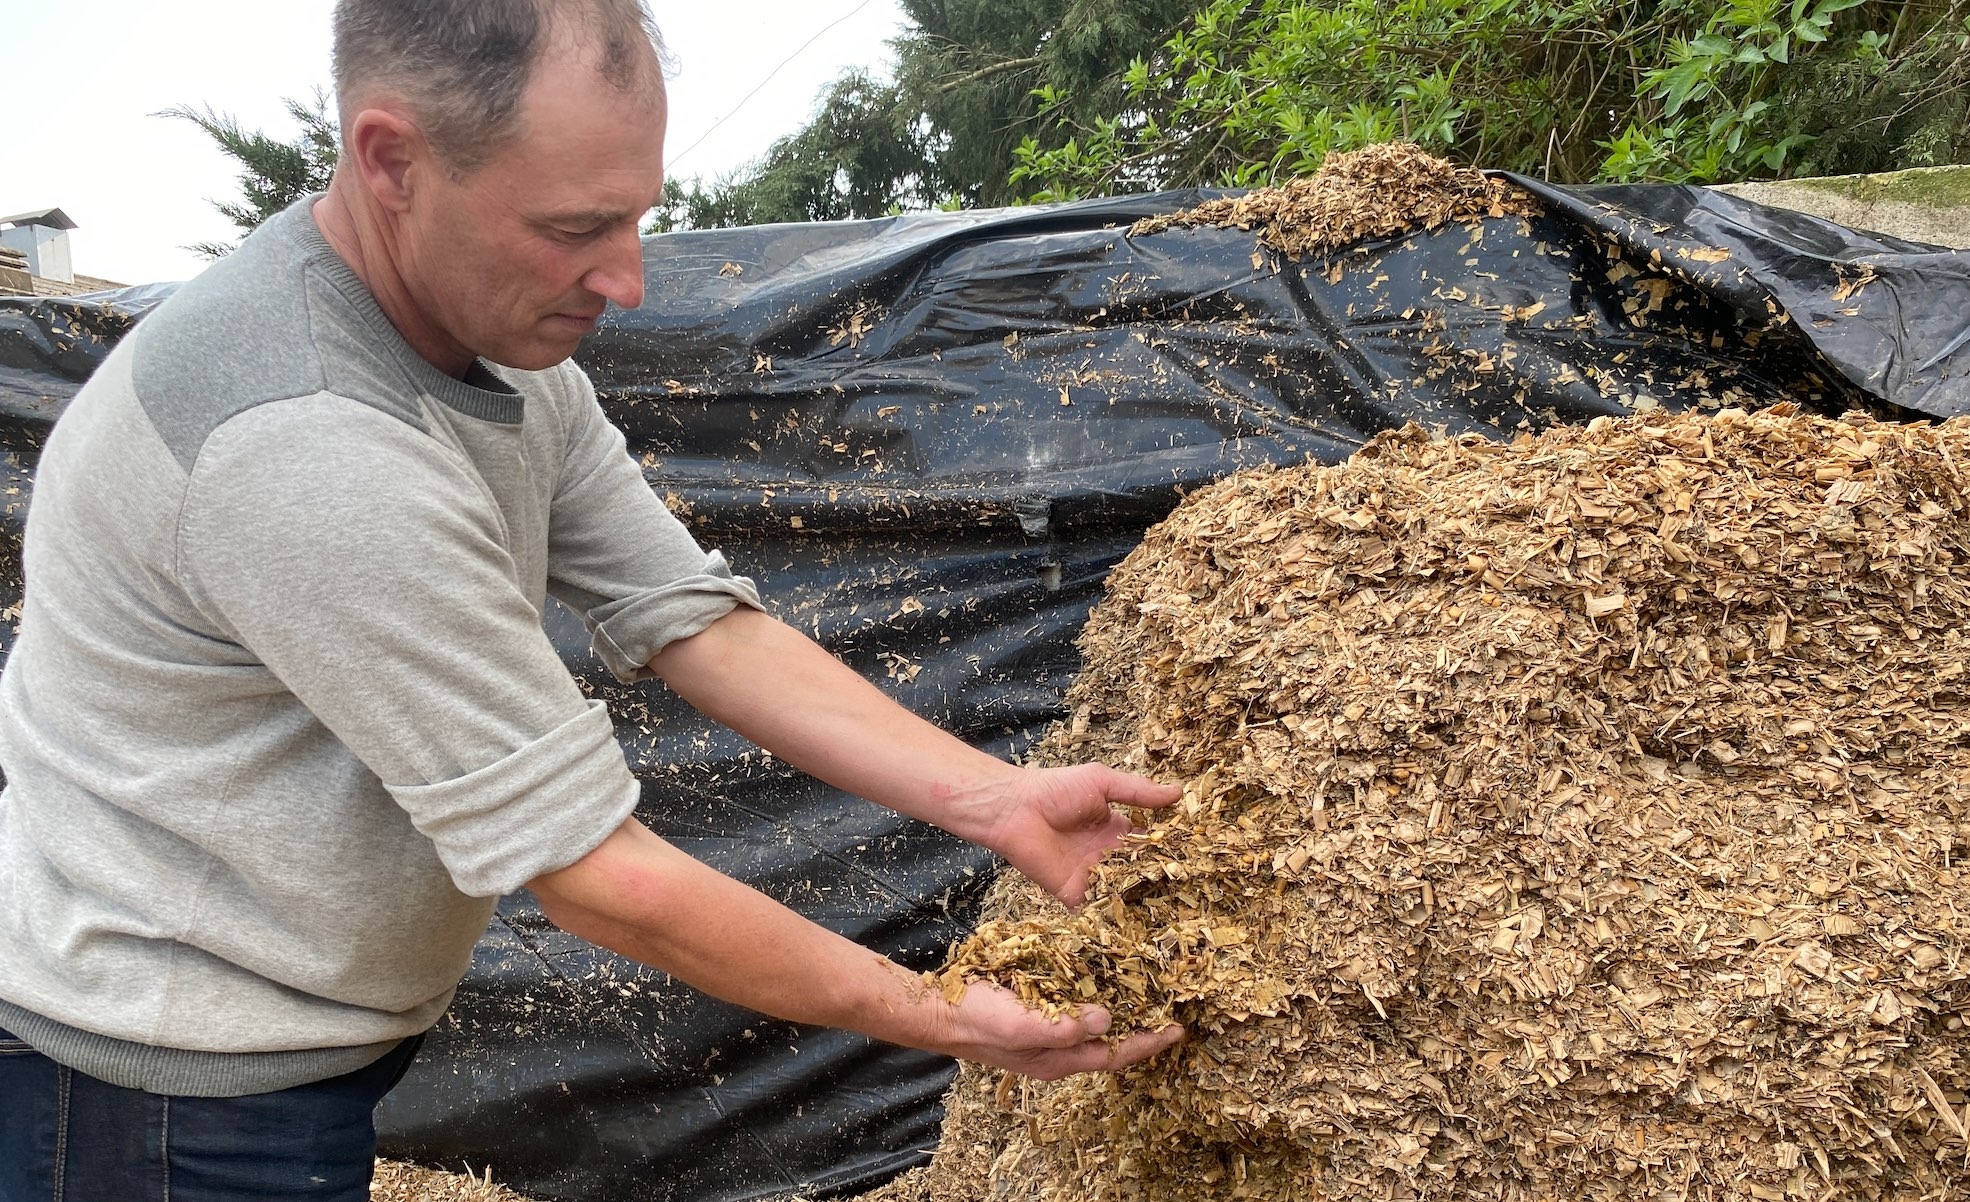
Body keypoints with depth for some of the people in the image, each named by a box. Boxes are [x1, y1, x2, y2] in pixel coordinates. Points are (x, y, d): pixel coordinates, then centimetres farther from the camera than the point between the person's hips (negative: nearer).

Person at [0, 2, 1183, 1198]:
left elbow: (695, 620, -4)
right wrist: (942, 1019, -20)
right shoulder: (302, 449, -33)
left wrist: (997, 799, -13)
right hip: (174, 1097, -8)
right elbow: (595, 869, -29)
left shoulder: (506, 356, -3)